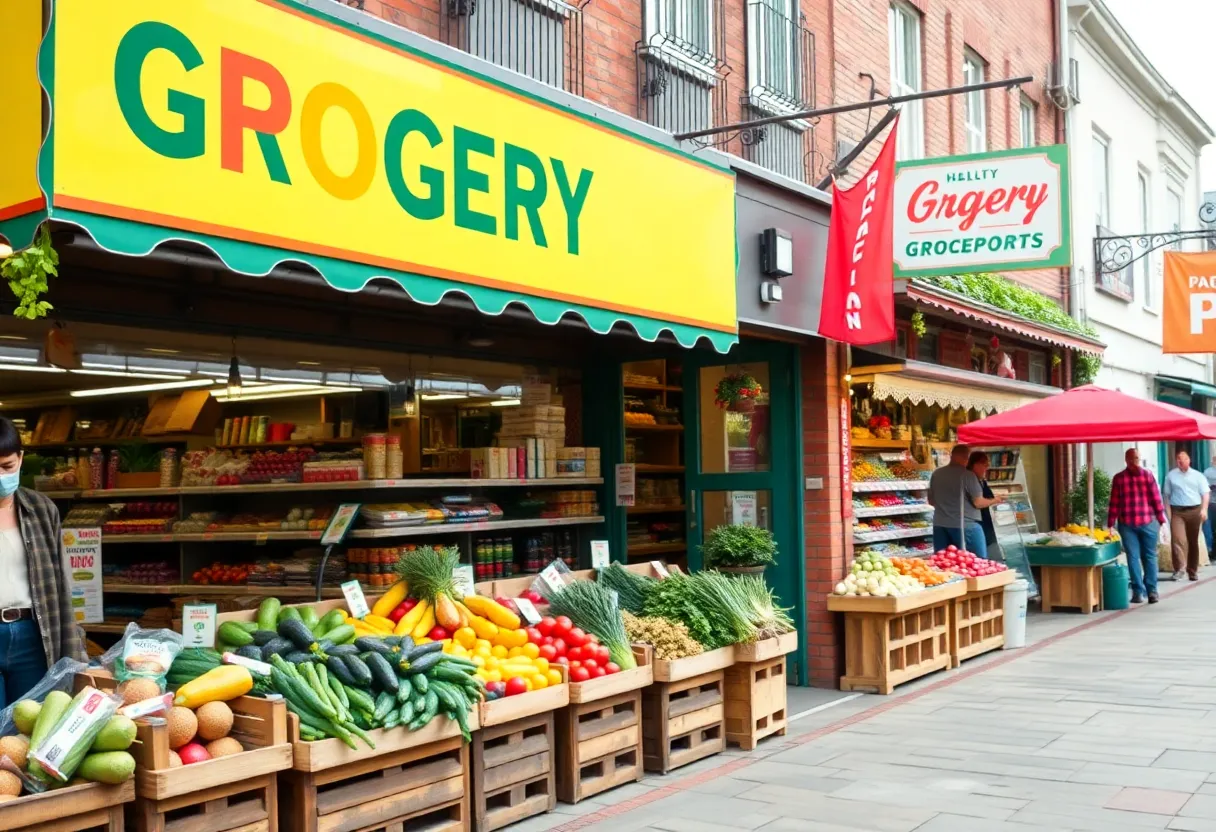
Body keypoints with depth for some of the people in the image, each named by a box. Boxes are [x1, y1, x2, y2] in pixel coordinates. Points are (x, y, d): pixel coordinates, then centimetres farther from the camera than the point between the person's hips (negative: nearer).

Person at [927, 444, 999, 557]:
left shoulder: (936, 474, 7)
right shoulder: (967, 475, -11)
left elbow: (931, 501, 15)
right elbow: (978, 502, -11)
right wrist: (994, 501, 7)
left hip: (940, 525, 6)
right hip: (965, 526, -6)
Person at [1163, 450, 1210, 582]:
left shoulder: (1197, 475, 6)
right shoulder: (1171, 475, 6)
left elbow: (1205, 493, 3)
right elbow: (1166, 495, 8)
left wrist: (1204, 509, -10)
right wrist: (1168, 511, -2)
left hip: (1195, 511, 1)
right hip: (1177, 511, -1)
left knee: (1193, 542, 7)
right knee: (1177, 539, -16)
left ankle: (1193, 571, 16)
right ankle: (1178, 569, -17)